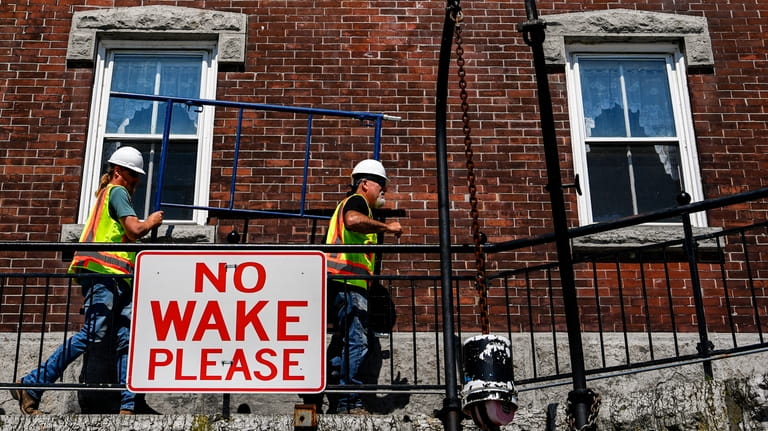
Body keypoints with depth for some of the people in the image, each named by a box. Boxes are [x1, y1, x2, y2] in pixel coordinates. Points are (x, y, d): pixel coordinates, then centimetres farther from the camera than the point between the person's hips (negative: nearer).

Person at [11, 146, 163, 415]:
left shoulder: (110, 193, 30)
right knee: (94, 332, -16)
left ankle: (127, 407, -8)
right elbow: (134, 230, -11)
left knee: (126, 339, -2)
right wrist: (151, 222, 7)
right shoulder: (117, 191, 1)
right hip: (102, 271, -10)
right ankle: (31, 384, -9)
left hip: (117, 277, 10)